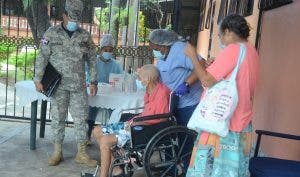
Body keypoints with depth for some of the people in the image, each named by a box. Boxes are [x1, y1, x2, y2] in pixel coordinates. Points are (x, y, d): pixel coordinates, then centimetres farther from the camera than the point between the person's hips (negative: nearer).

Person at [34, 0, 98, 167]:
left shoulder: (85, 36, 3)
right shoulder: (51, 34, -1)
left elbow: (92, 59, 7)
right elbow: (42, 58, -1)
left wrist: (94, 81, 3)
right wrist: (38, 79, -7)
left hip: (79, 85, 1)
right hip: (59, 85, -1)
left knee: (81, 118, 4)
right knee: (58, 118, 7)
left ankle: (82, 153, 15)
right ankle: (57, 152, 21)